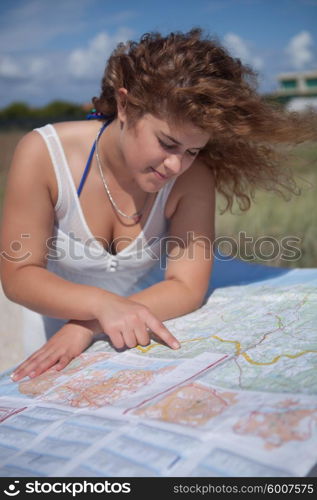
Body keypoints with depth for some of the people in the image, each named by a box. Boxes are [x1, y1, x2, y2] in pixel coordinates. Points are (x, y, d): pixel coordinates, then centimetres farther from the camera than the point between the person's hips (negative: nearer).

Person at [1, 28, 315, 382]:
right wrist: (102, 304, -37)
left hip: (135, 334, 1)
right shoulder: (43, 154, -22)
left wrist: (87, 327, -31)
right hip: (56, 321, 0)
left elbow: (187, 287, -20)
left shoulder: (193, 175, -20)